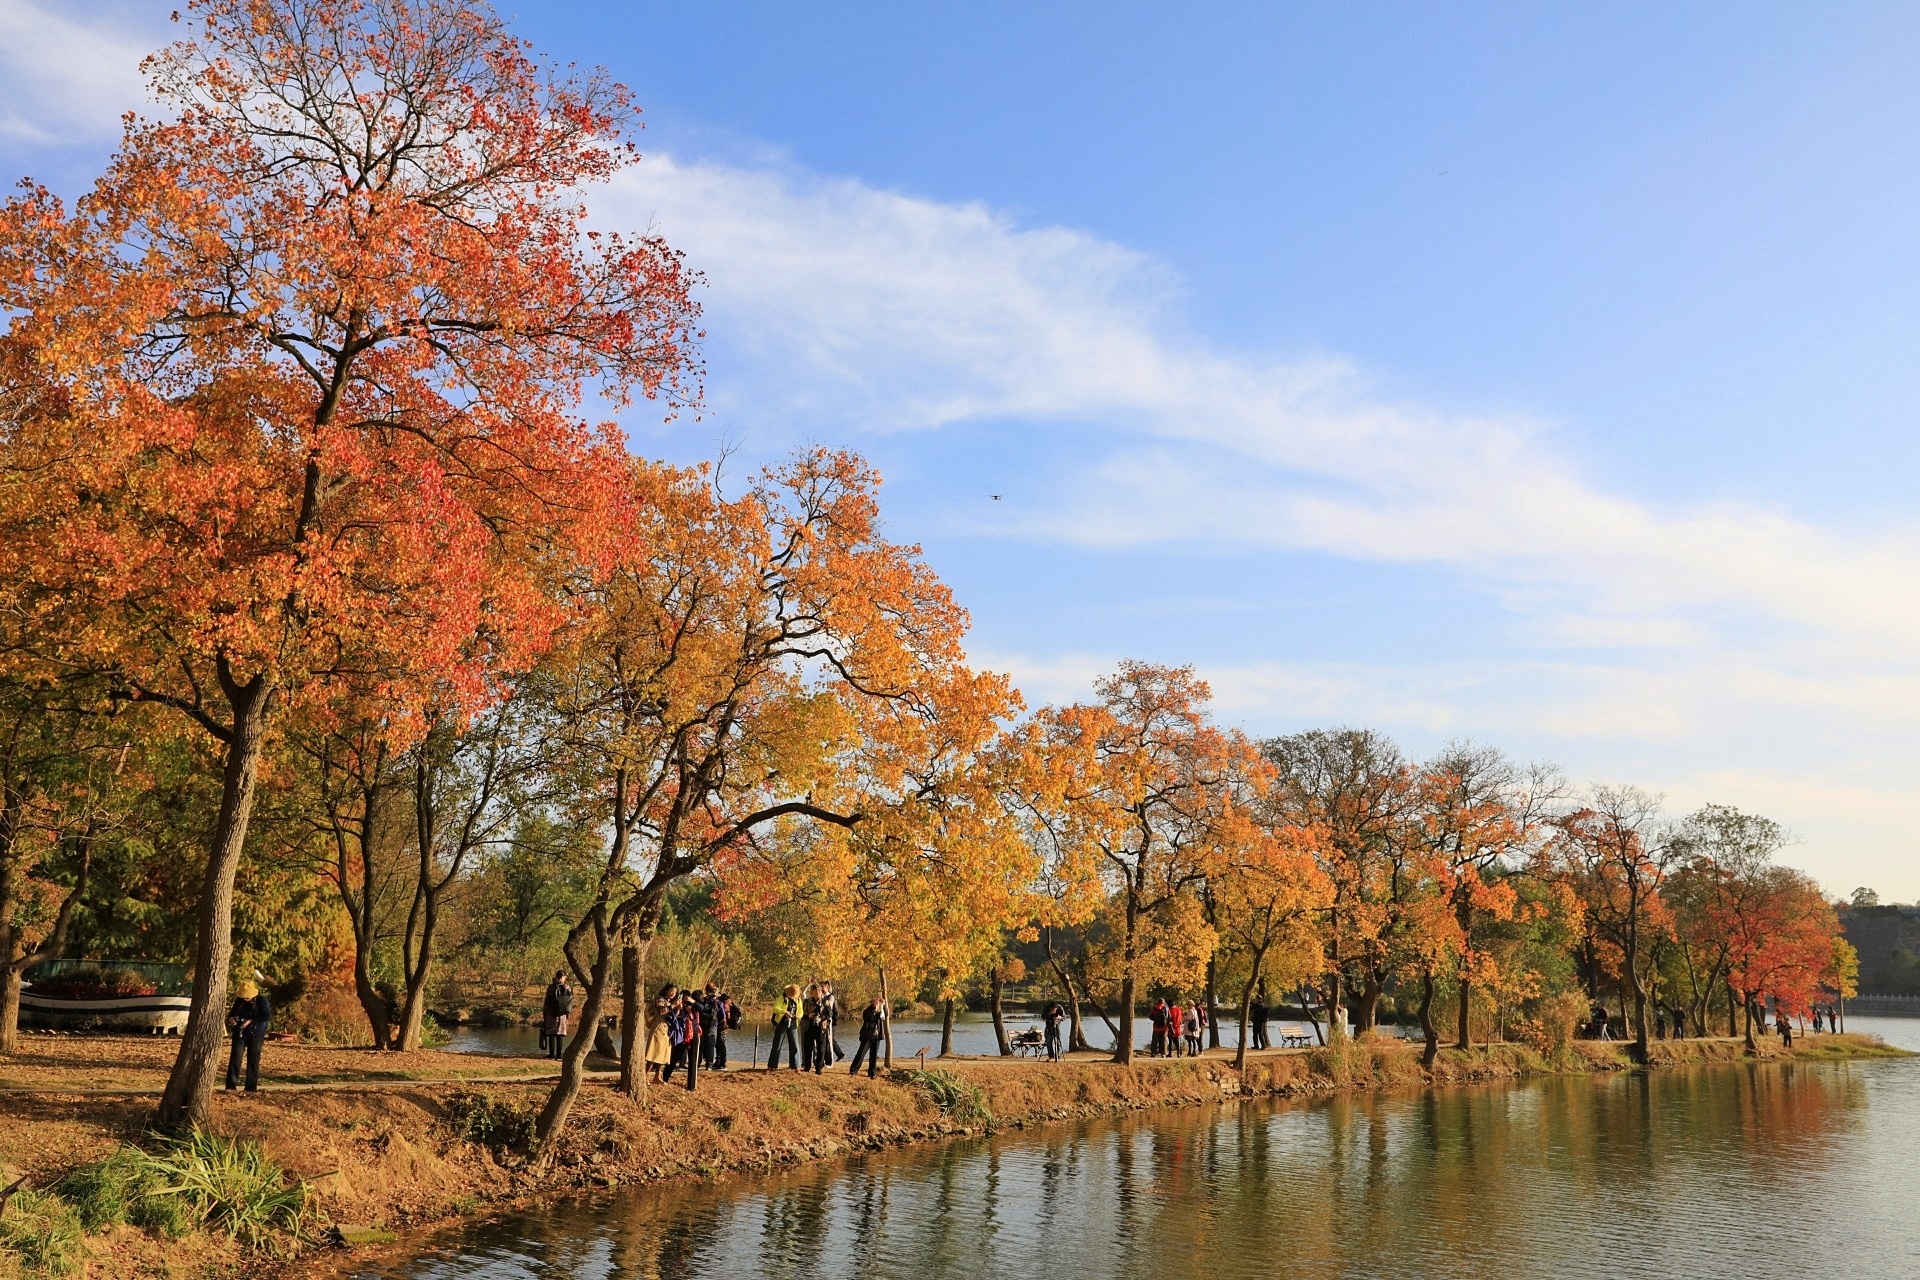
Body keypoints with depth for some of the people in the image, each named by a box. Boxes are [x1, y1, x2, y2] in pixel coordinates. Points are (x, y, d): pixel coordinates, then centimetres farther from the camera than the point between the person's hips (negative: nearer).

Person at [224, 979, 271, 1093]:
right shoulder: (239, 1001, 5)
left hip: (256, 1034, -3)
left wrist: (251, 1021, -24)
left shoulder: (262, 1000, -8)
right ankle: (231, 1086, -1)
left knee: (253, 1061, 0)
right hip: (239, 1033, 3)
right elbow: (232, 1014, 13)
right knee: (235, 1059, -5)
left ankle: (251, 1087, 6)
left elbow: (267, 1016, -16)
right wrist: (230, 1019, -12)